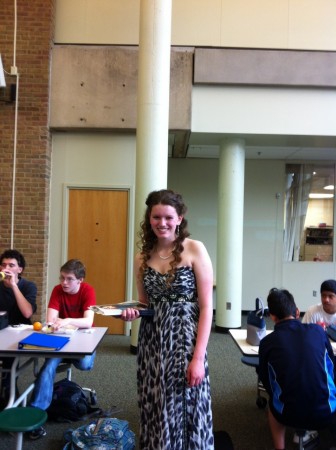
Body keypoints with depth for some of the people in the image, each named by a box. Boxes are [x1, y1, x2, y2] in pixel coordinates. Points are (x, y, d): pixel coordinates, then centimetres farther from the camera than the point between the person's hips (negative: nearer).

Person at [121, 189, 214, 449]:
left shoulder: (195, 250, -8)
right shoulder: (143, 257, 6)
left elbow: (206, 308, -10)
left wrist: (198, 357, -15)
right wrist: (132, 312, -6)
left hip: (185, 340, -4)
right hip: (151, 342, 5)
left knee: (185, 410, 3)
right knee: (154, 411, 13)